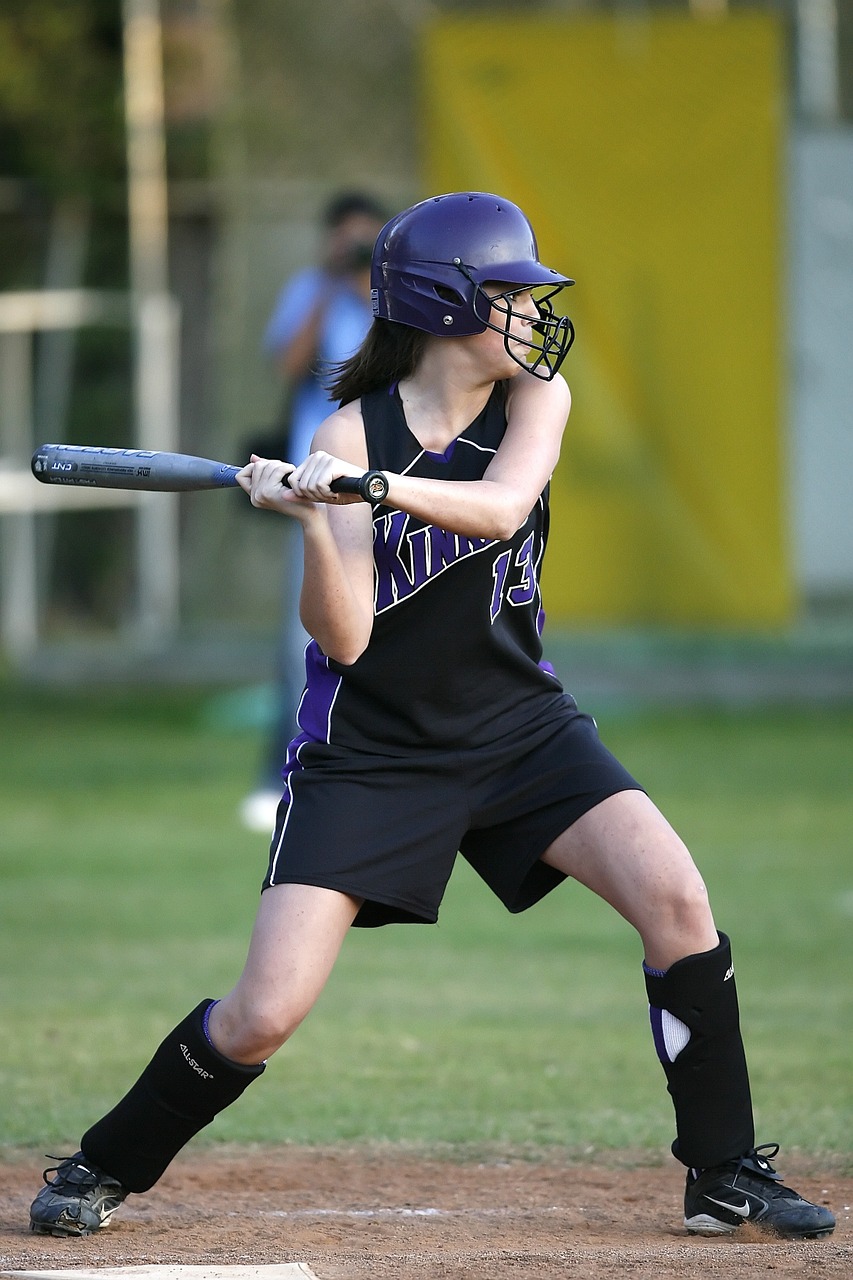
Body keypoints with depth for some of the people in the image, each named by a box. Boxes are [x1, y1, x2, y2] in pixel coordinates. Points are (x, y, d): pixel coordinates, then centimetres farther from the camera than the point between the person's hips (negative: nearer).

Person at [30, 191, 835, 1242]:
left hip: (519, 724, 3)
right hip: (371, 750, -3)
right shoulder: (351, 435, -11)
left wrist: (371, 486, -38)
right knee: (265, 1013, -12)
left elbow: (500, 507, -24)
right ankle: (106, 1168, 13)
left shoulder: (535, 399, -2)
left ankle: (725, 1177, -4)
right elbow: (343, 637, -18)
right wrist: (313, 521, -34)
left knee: (675, 898, -18)